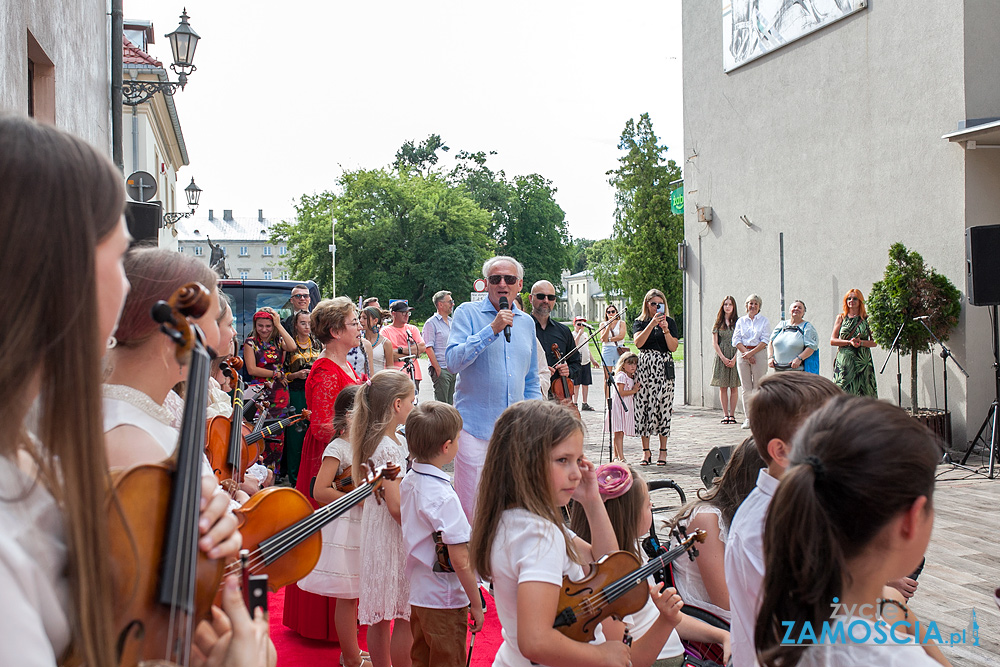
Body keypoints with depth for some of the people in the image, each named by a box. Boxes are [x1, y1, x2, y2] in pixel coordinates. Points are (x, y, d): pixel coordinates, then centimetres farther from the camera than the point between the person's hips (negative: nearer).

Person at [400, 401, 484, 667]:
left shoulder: (408, 481, -1)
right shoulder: (444, 497, -27)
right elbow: (460, 561, -25)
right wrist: (476, 605, -15)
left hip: (417, 593, 8)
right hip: (445, 602, -8)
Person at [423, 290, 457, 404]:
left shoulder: (452, 322, 17)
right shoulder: (431, 323, -6)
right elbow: (428, 348, -12)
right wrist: (438, 369, -17)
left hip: (454, 369, 7)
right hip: (441, 369, -7)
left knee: (451, 403, 9)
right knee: (441, 405, -8)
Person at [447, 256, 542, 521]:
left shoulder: (527, 322, 14)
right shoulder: (467, 313, -1)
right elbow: (454, 361, -15)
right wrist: (491, 330, -19)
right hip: (475, 427, -4)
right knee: (471, 509, -5)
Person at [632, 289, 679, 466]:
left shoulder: (670, 322, 9)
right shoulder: (640, 323, 9)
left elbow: (673, 347, 0)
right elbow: (638, 342, -9)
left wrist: (665, 330, -13)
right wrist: (652, 324, -17)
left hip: (664, 367, 0)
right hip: (644, 366, 0)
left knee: (663, 406, -3)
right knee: (643, 405, -2)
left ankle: (663, 450, 5)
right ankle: (646, 450, 7)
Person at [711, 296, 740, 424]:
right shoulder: (718, 323, 7)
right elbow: (714, 343, 3)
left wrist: (734, 359, -10)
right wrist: (723, 358, -7)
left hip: (735, 357, -1)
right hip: (721, 357, 1)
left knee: (734, 387, 0)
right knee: (723, 387, 1)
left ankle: (732, 414, 5)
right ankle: (725, 414, 7)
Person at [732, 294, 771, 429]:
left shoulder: (764, 321, 5)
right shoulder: (741, 321, 11)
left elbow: (765, 340, -4)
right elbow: (736, 340, 4)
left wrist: (752, 352, -13)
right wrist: (746, 353, -9)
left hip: (759, 354, -2)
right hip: (743, 354, 2)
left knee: (758, 387, -3)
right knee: (746, 388, 1)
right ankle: (748, 418, 4)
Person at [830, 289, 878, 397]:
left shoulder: (867, 319, 9)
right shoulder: (841, 318, 11)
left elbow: (874, 342, 6)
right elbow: (832, 340, 5)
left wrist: (861, 342, -13)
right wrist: (849, 342, -10)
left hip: (862, 360, 0)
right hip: (844, 361, 0)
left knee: (862, 393, -5)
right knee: (843, 392, -8)